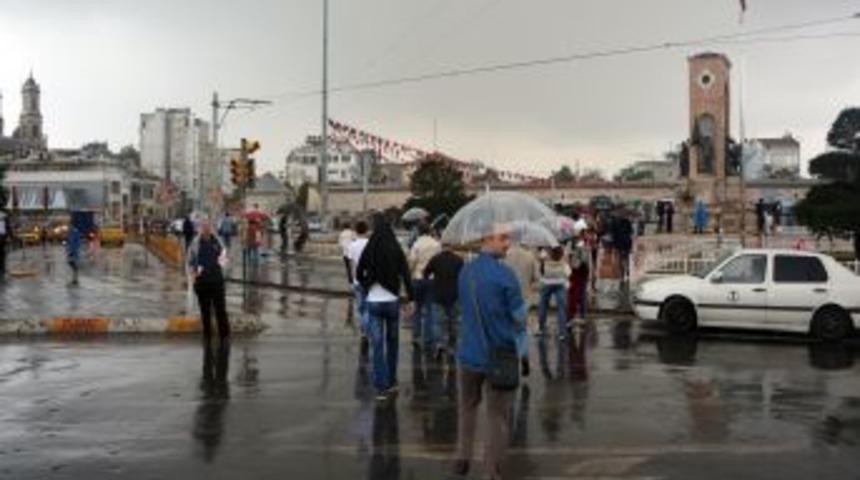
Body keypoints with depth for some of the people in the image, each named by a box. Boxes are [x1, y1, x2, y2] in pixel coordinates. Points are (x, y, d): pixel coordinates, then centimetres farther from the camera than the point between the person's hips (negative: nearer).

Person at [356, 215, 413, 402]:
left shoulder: (368, 251, -4)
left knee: (377, 345, 2)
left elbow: (359, 275, 4)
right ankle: (391, 382, 23)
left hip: (373, 302, 0)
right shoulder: (396, 251, -7)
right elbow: (405, 274, -10)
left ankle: (382, 387, -2)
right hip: (392, 301, 0)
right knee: (392, 342, 17)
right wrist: (410, 295, 1)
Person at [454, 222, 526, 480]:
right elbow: (520, 318, -11)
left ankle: (462, 459, 29)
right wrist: (515, 327, 9)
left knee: (467, 408, 25)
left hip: (470, 353, 5)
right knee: (498, 417, 7)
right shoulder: (504, 274, -17)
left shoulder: (465, 272, 2)